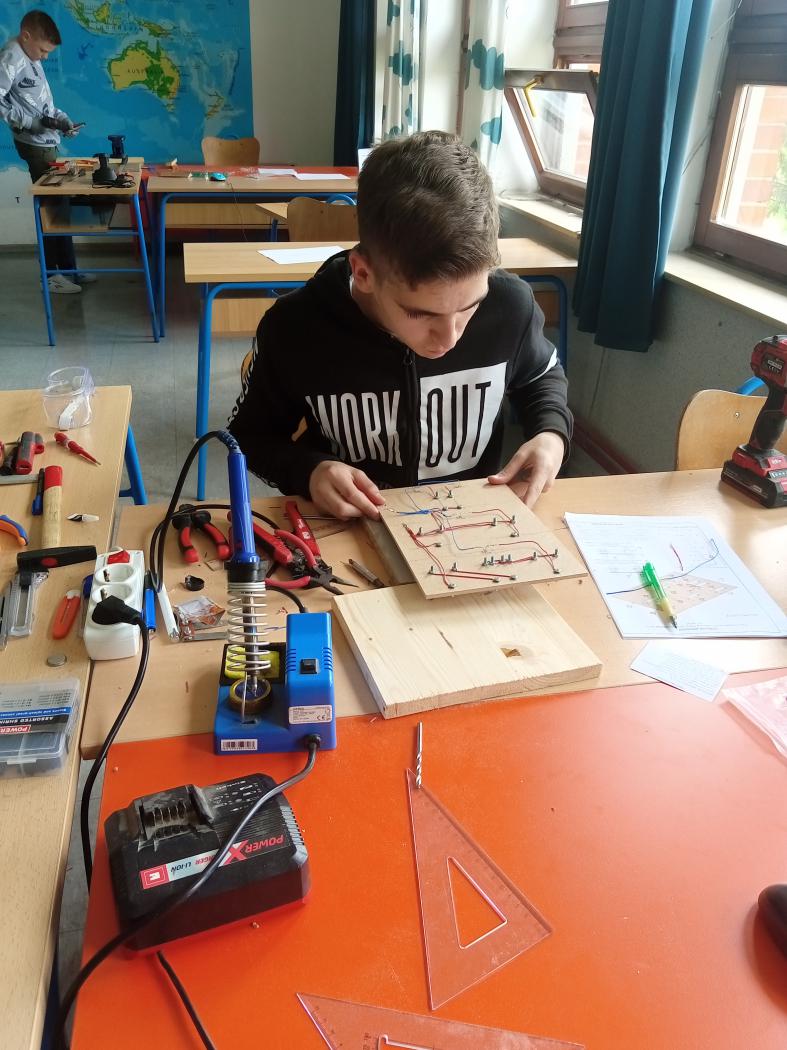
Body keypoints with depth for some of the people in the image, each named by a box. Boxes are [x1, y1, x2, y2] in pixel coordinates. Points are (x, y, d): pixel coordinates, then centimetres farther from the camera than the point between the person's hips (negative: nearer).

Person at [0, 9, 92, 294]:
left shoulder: (30, 58, 13)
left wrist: (62, 119, 5)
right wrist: (35, 123, -23)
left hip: (47, 142, 9)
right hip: (35, 145, -9)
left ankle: (68, 269, 18)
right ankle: (53, 274, 4)